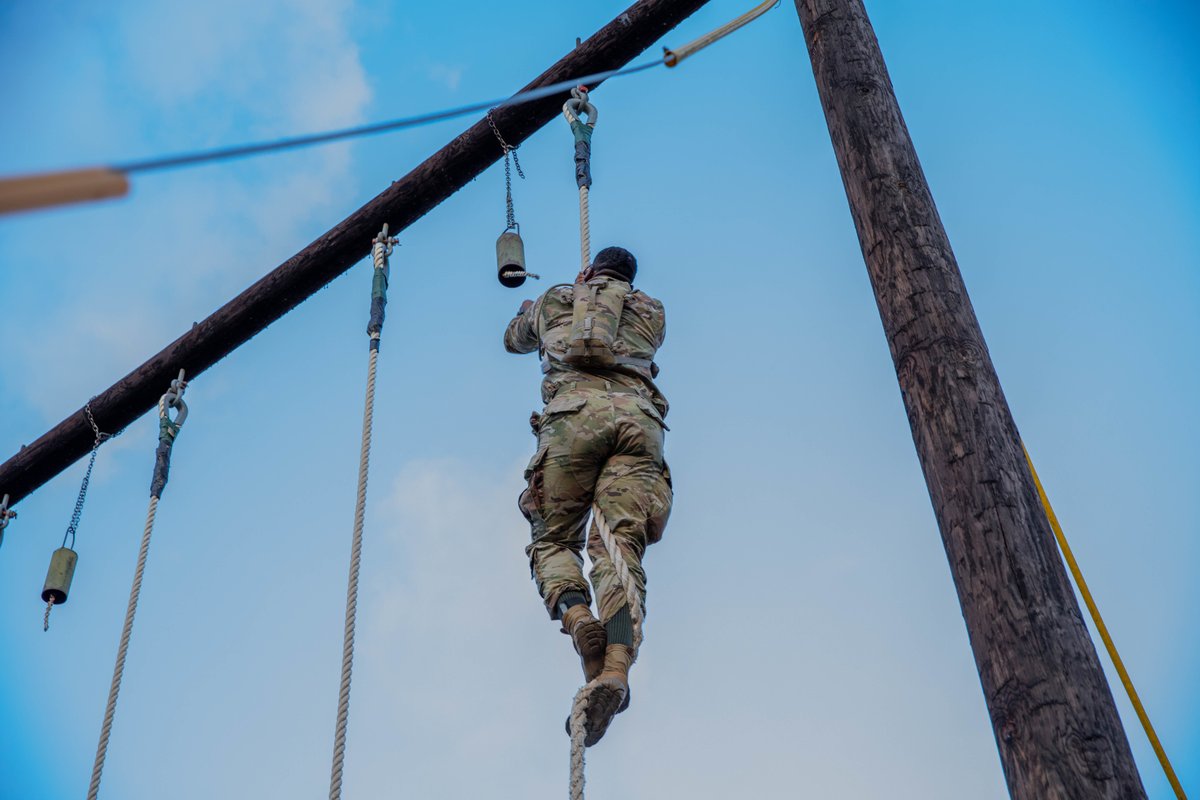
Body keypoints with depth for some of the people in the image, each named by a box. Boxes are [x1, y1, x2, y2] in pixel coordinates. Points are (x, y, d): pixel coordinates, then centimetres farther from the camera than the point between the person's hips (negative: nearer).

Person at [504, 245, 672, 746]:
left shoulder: (555, 298, 29)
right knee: (619, 545, -12)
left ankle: (578, 615, -27)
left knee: (553, 539, 6)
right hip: (638, 416, 2)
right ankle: (617, 667, -34)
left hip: (574, 414, -1)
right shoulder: (651, 310, 31)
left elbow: (514, 339, 49)